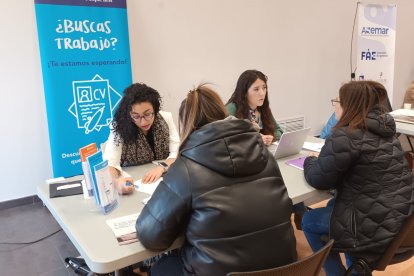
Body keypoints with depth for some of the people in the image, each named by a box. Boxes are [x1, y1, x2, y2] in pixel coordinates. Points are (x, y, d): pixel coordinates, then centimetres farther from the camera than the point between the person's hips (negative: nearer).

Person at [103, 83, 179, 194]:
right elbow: (109, 163, -21)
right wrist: (117, 181, -40)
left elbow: (178, 153, -7)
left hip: (164, 179, 1)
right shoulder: (120, 128, -13)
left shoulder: (166, 118, -6)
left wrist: (162, 167, -24)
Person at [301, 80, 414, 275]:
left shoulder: (347, 135, -19)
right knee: (333, 204, 28)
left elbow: (317, 179, -13)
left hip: (377, 227, -9)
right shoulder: (384, 130, 9)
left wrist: (311, 160, 6)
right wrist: (323, 158, 11)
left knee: (309, 222, 11)